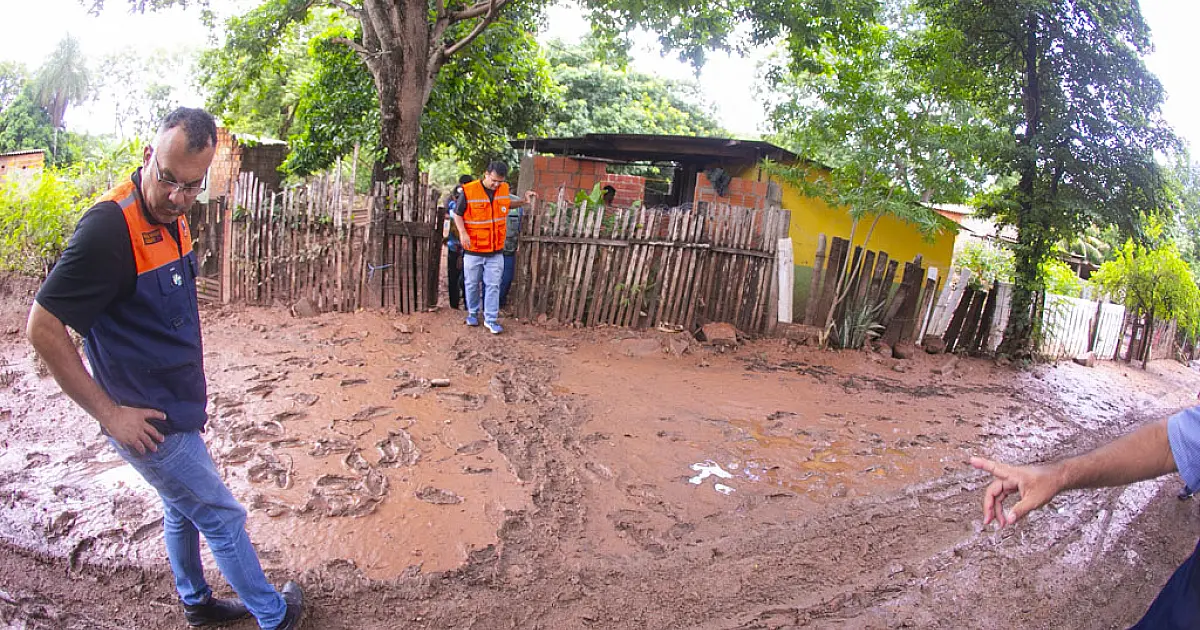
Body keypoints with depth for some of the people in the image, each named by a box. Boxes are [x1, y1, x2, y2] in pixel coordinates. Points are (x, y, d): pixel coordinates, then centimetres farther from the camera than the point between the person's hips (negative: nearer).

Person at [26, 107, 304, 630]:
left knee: (183, 510, 24)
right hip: (150, 422, -8)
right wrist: (110, 414, -20)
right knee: (223, 517, 5)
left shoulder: (171, 217, 2)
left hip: (175, 407, 8)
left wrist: (188, 391, 15)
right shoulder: (109, 226, -25)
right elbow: (42, 327, -23)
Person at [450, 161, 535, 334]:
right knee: (472, 284, 13)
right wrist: (463, 233, -17)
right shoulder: (468, 191, -13)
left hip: (496, 250, 2)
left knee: (493, 285, 3)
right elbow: (457, 214, -4)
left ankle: (491, 319, 10)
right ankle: (473, 313, 32)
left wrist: (523, 201, 8)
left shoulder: (504, 189, 1)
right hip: (473, 249, -2)